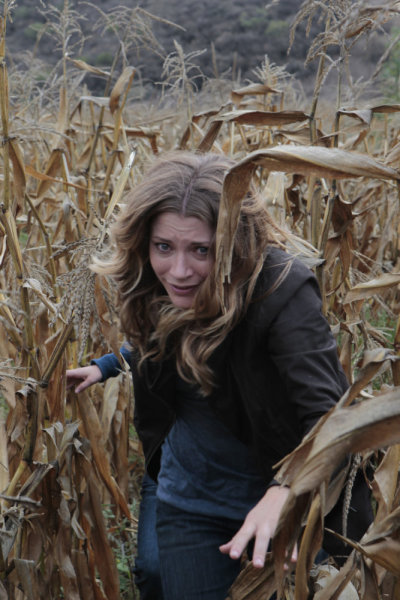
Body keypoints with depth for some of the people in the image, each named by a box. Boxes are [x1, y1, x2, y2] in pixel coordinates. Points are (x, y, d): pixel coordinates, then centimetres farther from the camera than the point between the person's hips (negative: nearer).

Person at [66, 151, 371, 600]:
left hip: (275, 488, -4)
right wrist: (108, 366, 15)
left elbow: (330, 413, -39)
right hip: (190, 497, 4)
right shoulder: (156, 291, -11)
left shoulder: (282, 290, -29)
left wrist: (289, 490, -54)